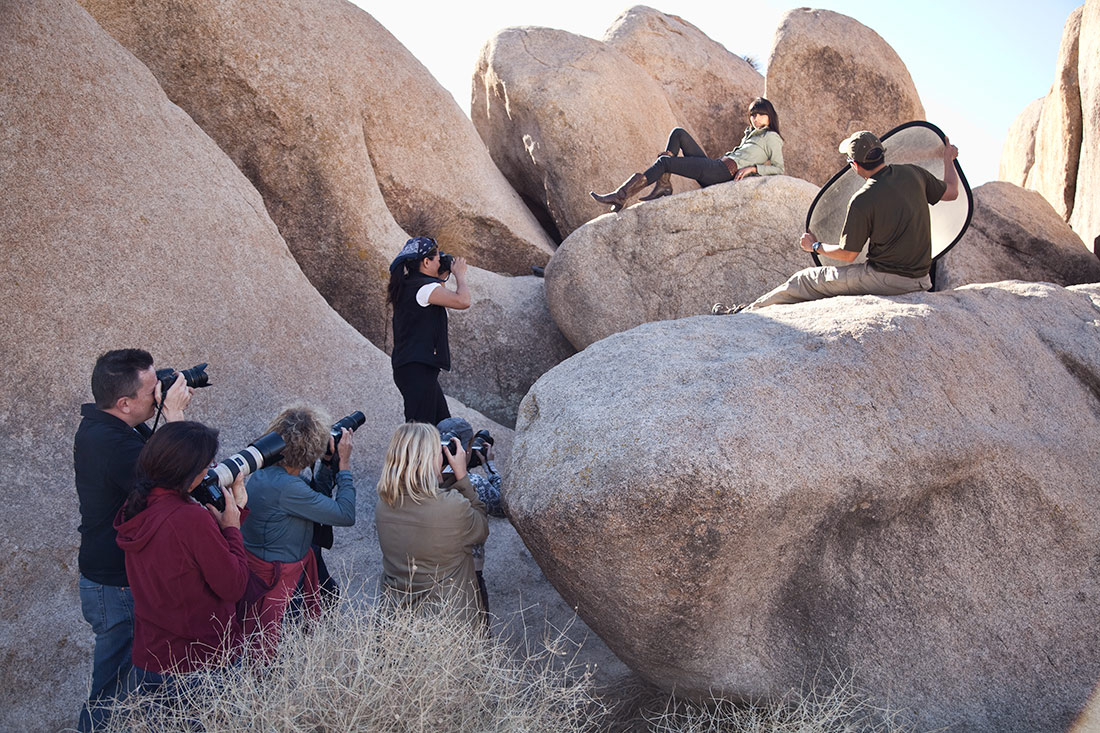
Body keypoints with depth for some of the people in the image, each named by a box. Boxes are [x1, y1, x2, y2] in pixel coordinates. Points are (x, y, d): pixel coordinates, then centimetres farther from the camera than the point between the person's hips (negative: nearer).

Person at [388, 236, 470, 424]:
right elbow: (463, 301, -23)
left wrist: (442, 277, 21)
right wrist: (460, 274, -4)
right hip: (418, 368, -11)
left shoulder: (407, 286, 15)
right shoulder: (425, 287, -14)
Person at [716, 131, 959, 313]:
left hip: (885, 280, -8)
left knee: (806, 280, 7)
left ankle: (743, 313, 19)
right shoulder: (912, 173, 0)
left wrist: (815, 246, 10)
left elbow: (847, 254, -9)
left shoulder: (863, 201, -18)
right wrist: (949, 159, 36)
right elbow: (951, 192, 17)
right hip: (920, 280, 8)